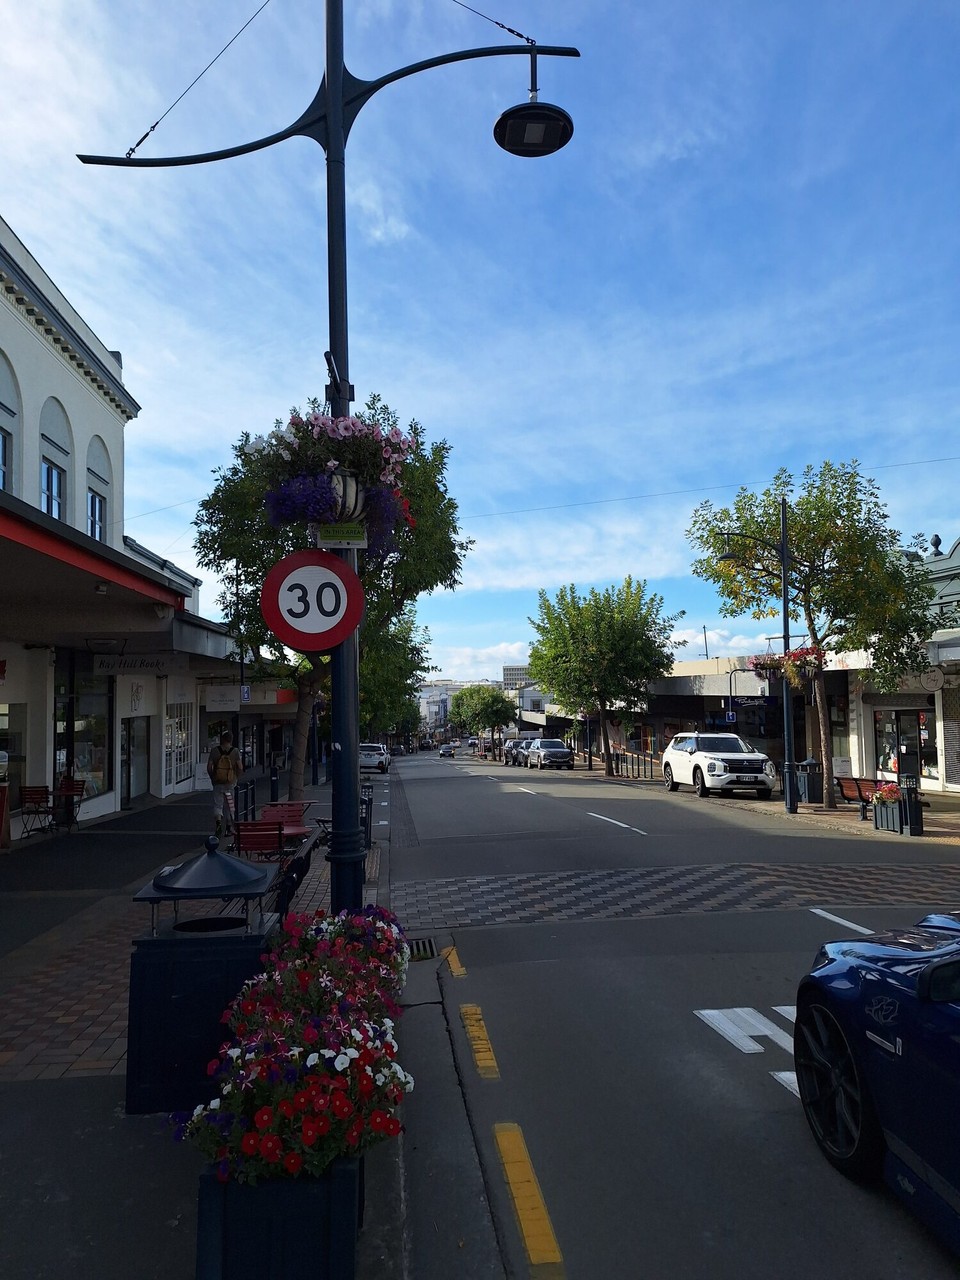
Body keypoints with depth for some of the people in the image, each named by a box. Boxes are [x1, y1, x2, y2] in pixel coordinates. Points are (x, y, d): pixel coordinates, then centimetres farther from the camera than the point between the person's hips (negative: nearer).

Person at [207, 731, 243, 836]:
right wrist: (236, 778, 6)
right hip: (230, 783, 1)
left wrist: (213, 778, 9)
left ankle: (218, 821, -21)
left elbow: (209, 767, -5)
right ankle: (229, 828, 18)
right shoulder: (235, 751, -4)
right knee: (229, 806, 13)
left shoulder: (215, 751, -3)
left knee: (217, 804, 4)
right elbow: (240, 768, -9)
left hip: (217, 783, -1)